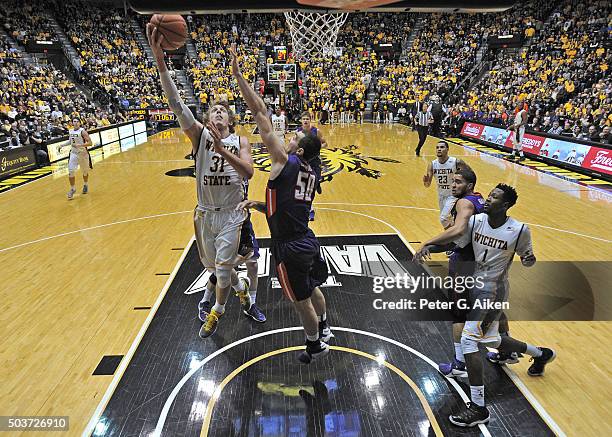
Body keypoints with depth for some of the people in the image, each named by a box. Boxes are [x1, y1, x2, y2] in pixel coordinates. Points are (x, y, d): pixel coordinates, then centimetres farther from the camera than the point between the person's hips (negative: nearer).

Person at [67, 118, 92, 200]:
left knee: (85, 171, 14)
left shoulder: (82, 131, -15)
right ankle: (72, 189, 3)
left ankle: (85, 185, 41)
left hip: (83, 153, -3)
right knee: (71, 171, -10)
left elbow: (90, 143, -21)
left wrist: (80, 145, -31)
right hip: (74, 153, 3)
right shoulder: (70, 131, 3)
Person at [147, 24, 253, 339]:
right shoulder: (199, 134, -4)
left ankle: (217, 311, 28)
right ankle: (240, 286, 49)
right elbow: (176, 104, -19)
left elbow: (248, 172, -21)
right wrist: (160, 60, -31)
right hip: (205, 213, 2)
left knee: (222, 268, -1)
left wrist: (222, 149, -30)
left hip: (232, 215, -2)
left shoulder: (240, 141, -3)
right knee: (213, 266, 17)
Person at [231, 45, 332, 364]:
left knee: (302, 301, 13)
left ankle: (316, 346, 34)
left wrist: (238, 75, -16)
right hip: (307, 241, 8)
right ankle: (323, 329, 51)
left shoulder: (285, 162, -18)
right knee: (312, 290, 28)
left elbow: (260, 114, -19)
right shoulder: (312, 173, 5)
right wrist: (257, 205, 8)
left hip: (290, 248, -8)